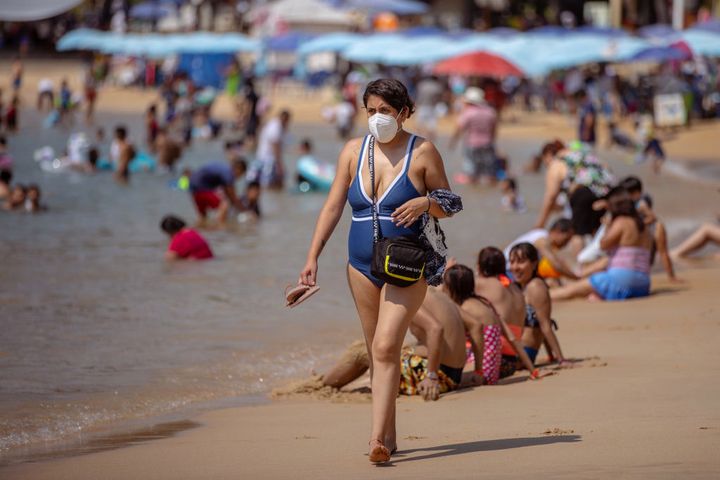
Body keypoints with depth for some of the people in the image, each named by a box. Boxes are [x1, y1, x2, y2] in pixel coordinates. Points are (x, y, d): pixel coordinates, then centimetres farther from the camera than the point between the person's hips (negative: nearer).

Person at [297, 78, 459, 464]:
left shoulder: (422, 152, -3)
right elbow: (333, 207, 9)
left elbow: (450, 204, 4)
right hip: (362, 266, 5)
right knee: (377, 352, 10)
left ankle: (377, 439, -23)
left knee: (386, 348, -18)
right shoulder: (354, 151, 7)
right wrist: (312, 257, 2)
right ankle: (388, 437, 18)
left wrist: (426, 203, -19)